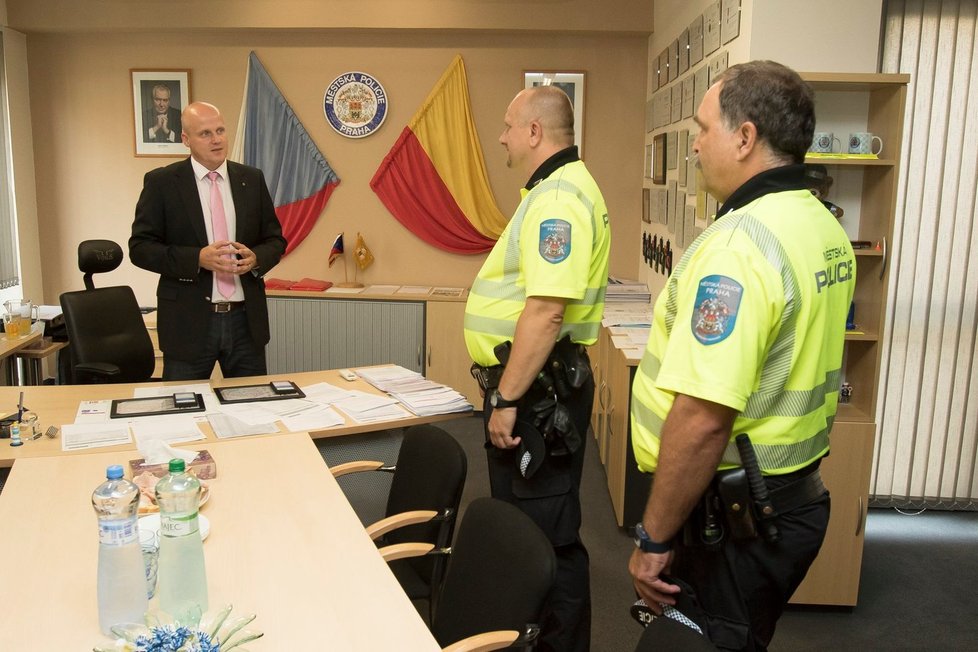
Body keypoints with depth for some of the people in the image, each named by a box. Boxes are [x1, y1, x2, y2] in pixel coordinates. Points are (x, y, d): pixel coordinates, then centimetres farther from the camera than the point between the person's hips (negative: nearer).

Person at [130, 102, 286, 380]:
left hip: (246, 319, 3)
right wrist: (198, 258, -19)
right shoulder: (161, 182, -2)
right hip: (188, 322, -2)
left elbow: (275, 239, 11)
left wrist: (256, 258, -11)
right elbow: (140, 247, -4)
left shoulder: (252, 179, 7)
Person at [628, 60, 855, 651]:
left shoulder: (739, 244, -25)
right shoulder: (827, 231, 6)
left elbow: (702, 419, -30)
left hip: (731, 515, -9)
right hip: (798, 496, 9)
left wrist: (654, 540, -19)